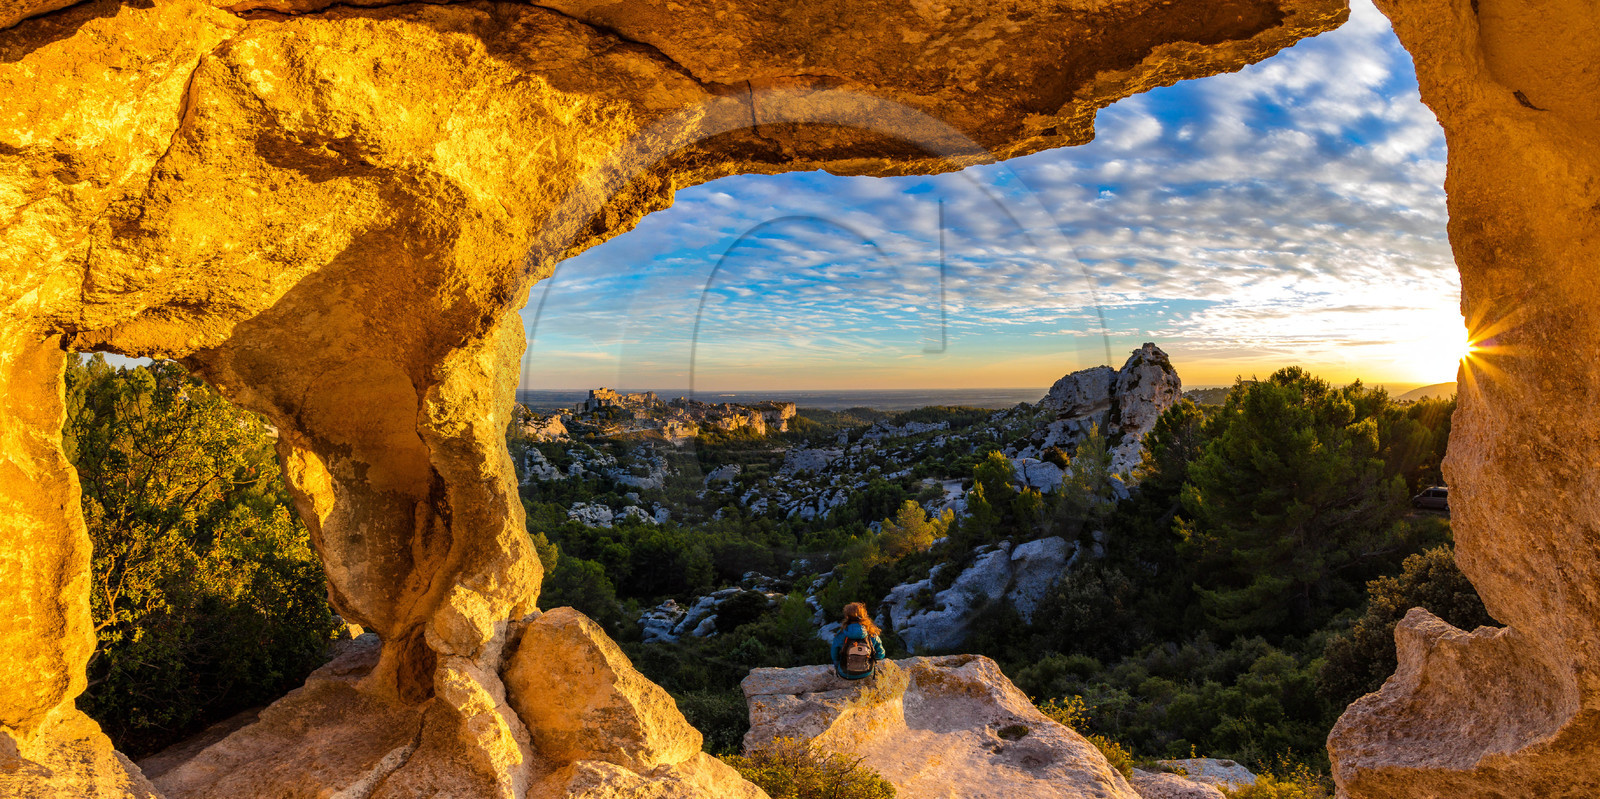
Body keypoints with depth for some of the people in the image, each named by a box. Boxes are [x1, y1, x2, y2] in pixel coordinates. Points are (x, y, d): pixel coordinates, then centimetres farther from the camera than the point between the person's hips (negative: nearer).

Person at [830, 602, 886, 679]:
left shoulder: (840, 635, -21)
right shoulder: (872, 635, -18)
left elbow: (834, 656, -7)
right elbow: (880, 655, -6)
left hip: (845, 674, -2)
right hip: (867, 673, 2)